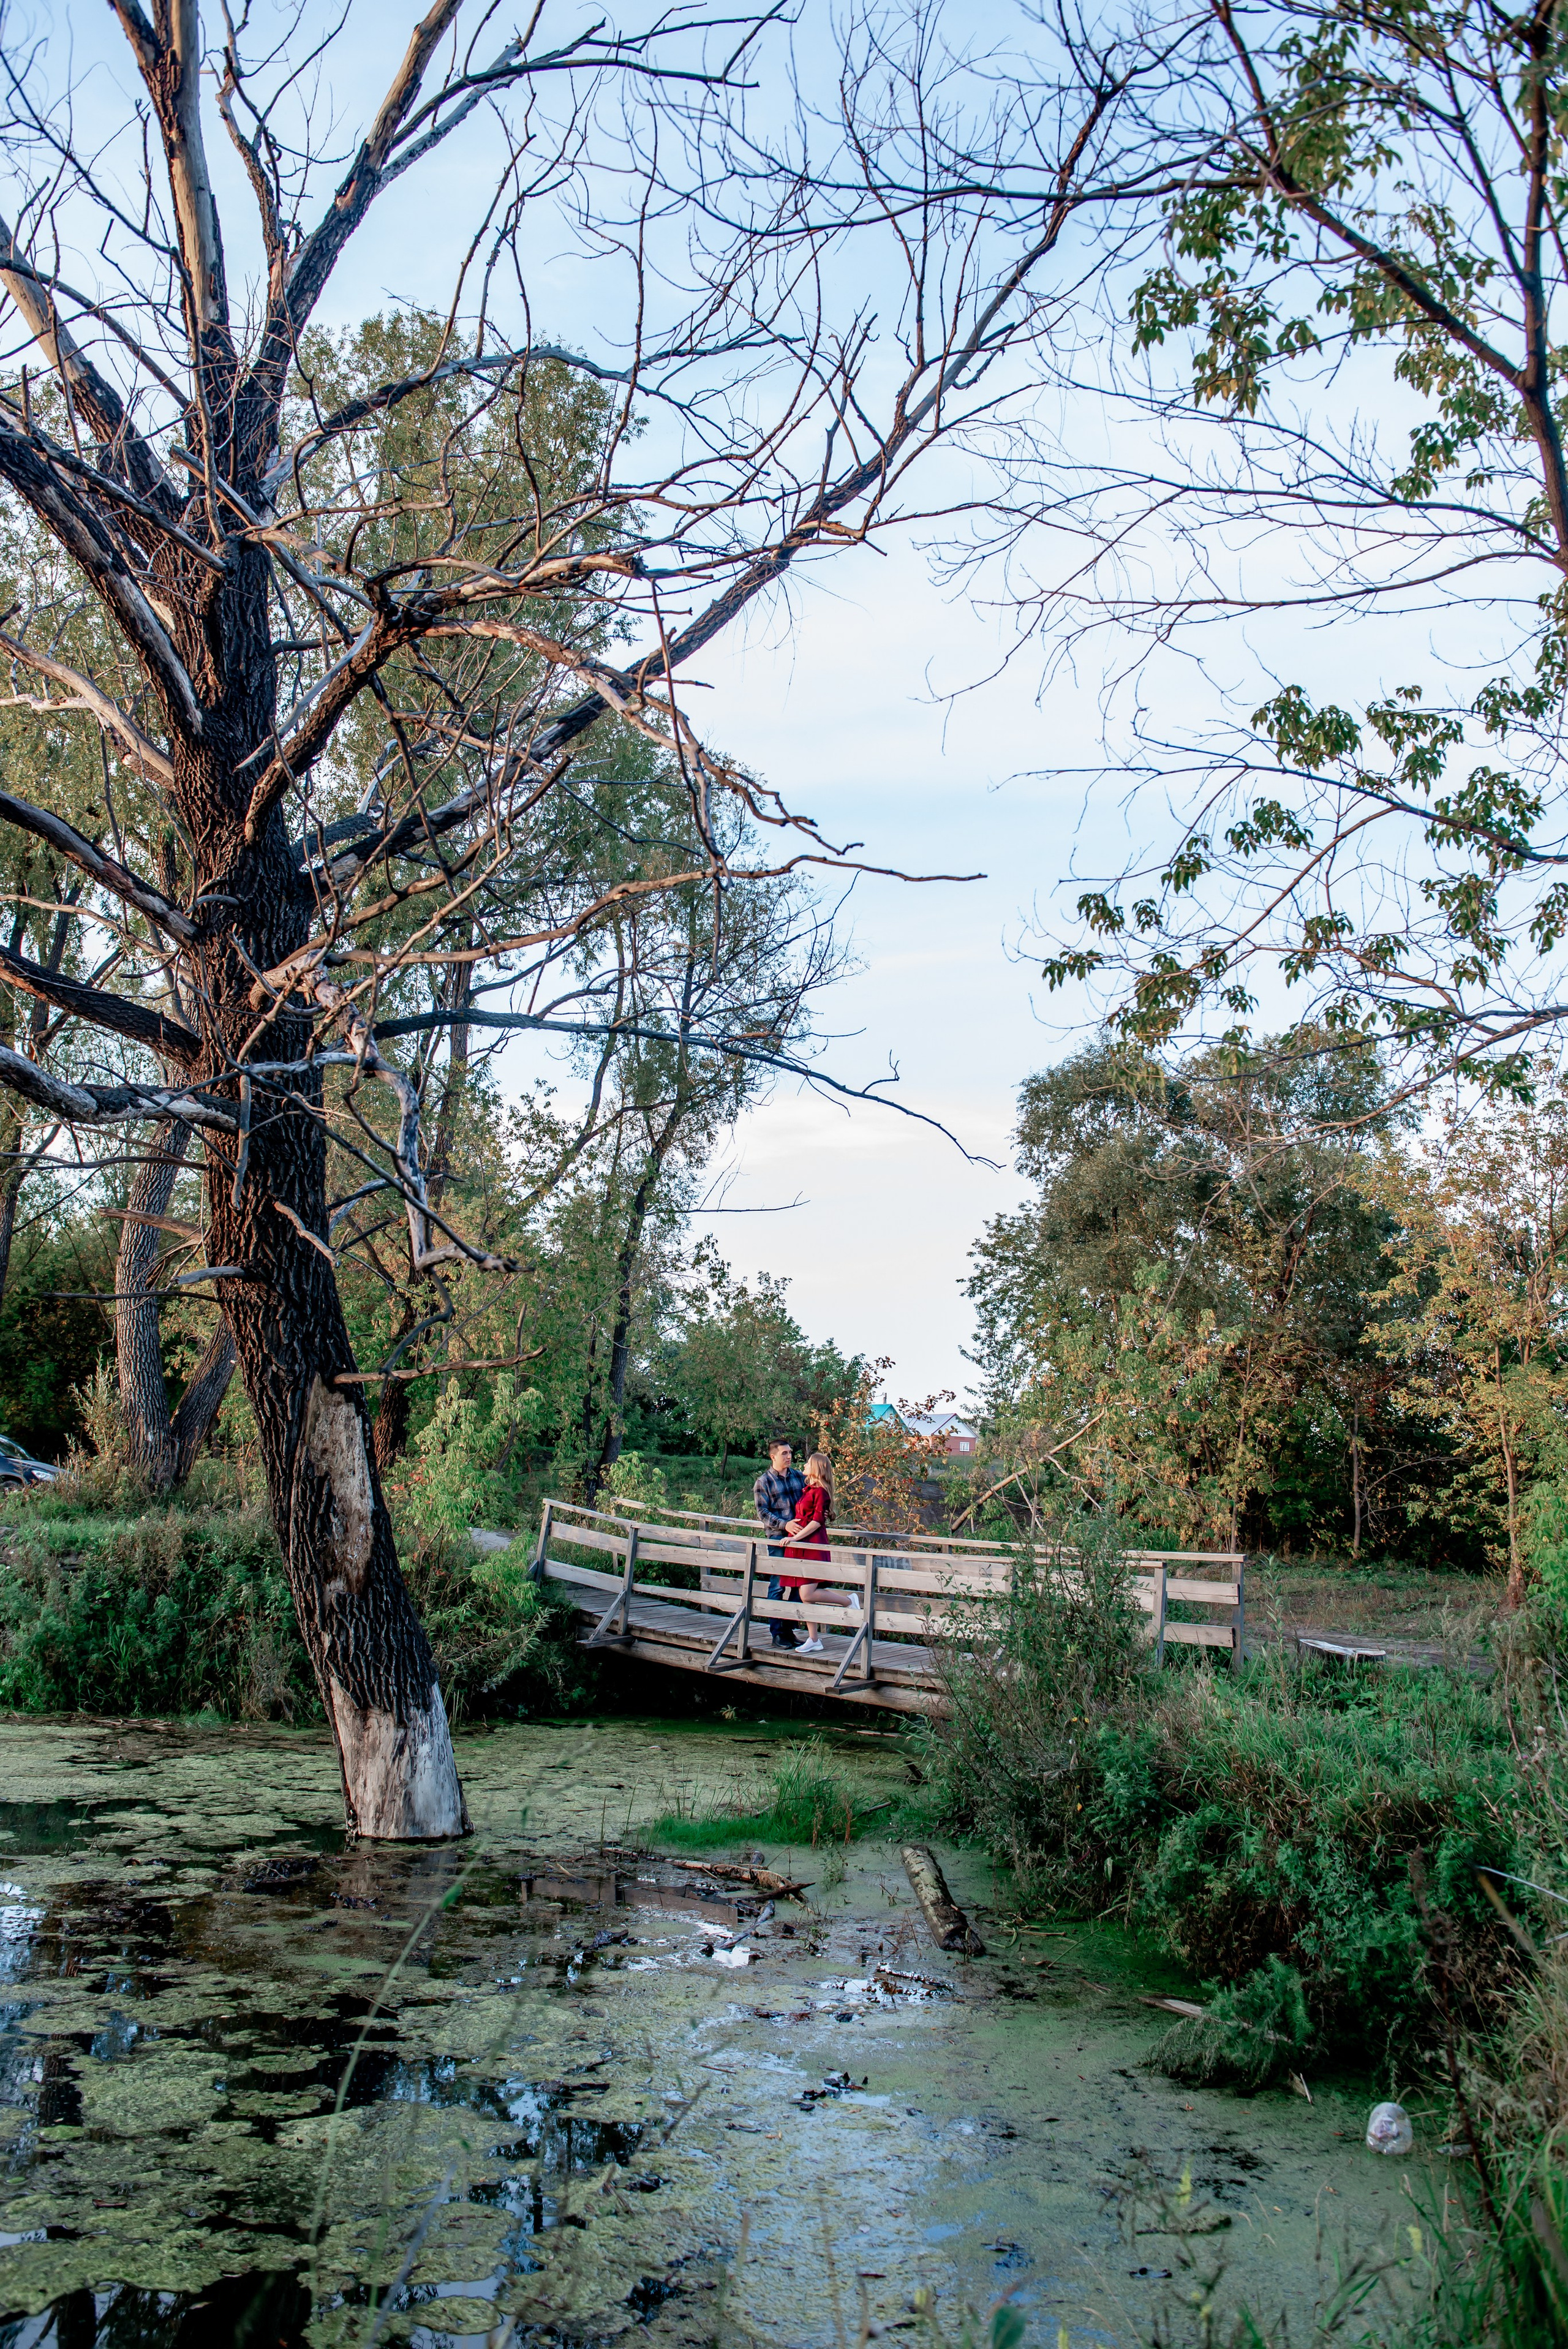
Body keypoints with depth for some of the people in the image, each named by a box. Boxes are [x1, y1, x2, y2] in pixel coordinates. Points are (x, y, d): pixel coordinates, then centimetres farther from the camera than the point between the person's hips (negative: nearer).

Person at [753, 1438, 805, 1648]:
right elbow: (763, 1512, -7)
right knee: (778, 1585, -1)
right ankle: (776, 1632, 7)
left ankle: (789, 1628, 17)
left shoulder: (799, 1476, 11)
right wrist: (785, 1525, -20)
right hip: (778, 1539, -5)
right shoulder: (763, 1482, -2)